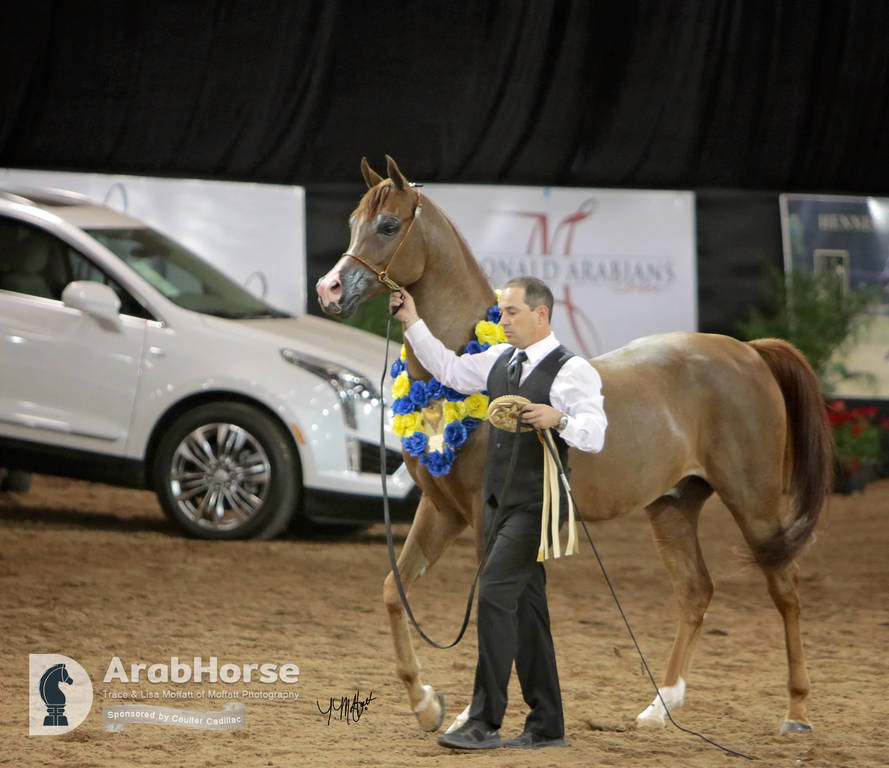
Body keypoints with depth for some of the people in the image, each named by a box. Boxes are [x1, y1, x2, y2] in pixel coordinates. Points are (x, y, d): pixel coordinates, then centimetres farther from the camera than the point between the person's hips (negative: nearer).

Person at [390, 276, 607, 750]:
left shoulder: (572, 371, -12)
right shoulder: (501, 359, 12)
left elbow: (595, 435, -20)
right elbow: (449, 370, 21)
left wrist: (559, 419, -39)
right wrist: (413, 323, 15)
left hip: (535, 504, -8)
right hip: (499, 499, 8)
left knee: (494, 595, -16)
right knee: (525, 605, 11)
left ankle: (484, 723, -14)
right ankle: (546, 726, 18)